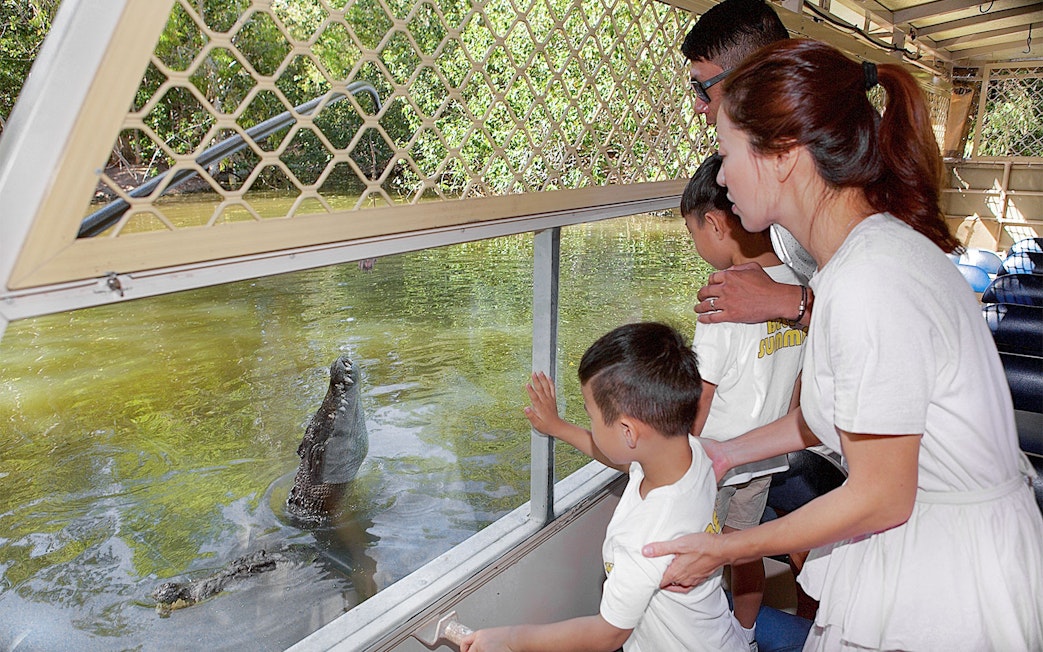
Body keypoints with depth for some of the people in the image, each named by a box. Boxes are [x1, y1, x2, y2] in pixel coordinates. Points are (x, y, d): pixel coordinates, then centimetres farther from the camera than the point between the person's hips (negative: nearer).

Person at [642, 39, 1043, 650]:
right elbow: (833, 407, 9)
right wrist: (730, 451, 17)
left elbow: (881, 498, -21)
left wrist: (725, 549, -12)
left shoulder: (870, 284, -29)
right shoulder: (871, 243, -1)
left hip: (951, 572, -7)